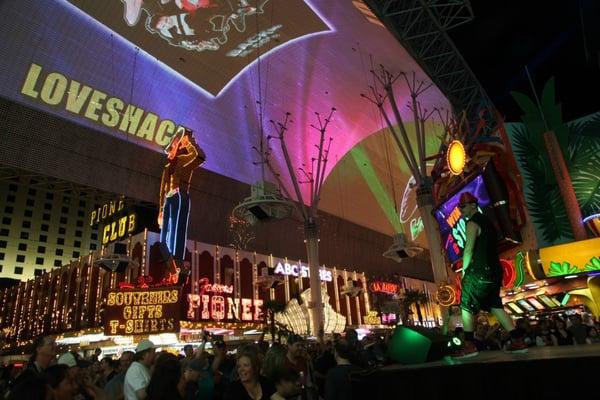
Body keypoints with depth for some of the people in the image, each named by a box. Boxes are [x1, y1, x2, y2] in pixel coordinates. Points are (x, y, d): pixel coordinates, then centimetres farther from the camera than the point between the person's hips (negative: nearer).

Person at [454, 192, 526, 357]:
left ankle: (469, 346, -4)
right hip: (495, 271, 9)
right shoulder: (487, 221, 19)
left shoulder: (472, 223, -9)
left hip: (480, 272, -9)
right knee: (496, 307, 15)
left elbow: (469, 250, -15)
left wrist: (464, 271, -6)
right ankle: (517, 341, 14)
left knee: (467, 307, -3)